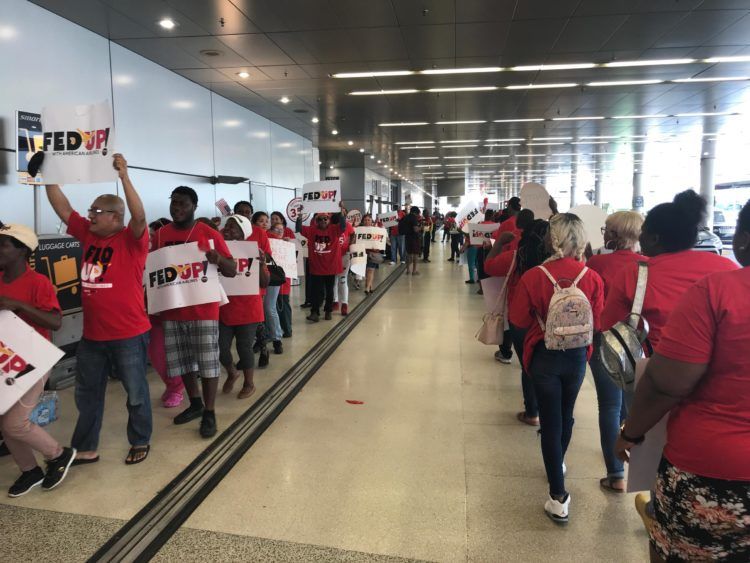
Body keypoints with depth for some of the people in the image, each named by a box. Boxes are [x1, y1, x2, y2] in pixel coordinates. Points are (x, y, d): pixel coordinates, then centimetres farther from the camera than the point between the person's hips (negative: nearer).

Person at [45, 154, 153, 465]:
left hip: (129, 334, -6)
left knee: (136, 392, 10)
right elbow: (63, 208, 9)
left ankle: (140, 442, 28)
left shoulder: (131, 240, -11)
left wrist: (124, 176, -33)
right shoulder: (88, 235, 7)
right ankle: (85, 449, 32)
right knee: (87, 393, 17)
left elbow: (139, 216, -29)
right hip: (92, 334, 7)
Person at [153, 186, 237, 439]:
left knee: (207, 362, 2)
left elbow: (232, 271, -4)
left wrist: (218, 259, -27)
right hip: (172, 310, 5)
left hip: (203, 310, -4)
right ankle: (195, 404, 33)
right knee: (180, 361, 14)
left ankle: (209, 413, 15)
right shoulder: (161, 234, 5)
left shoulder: (210, 234, -6)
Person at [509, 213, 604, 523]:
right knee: (566, 415, 24)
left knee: (551, 421, 6)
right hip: (577, 355, 3)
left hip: (544, 356, -2)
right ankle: (558, 465, 47)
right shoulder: (592, 278, -13)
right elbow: (597, 321, -3)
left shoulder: (533, 277, -18)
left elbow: (518, 319, -8)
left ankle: (558, 497, 7)